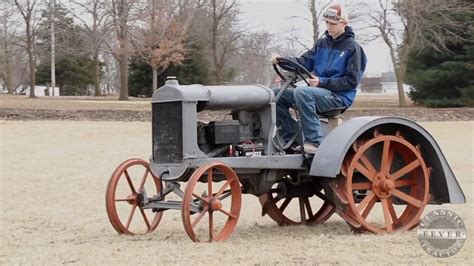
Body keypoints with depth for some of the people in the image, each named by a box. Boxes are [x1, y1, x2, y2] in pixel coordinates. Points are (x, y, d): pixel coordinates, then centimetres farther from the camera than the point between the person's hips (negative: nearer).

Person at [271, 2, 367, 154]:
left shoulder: (352, 48, -5)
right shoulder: (322, 43, 14)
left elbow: (352, 81, -11)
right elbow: (304, 62, 6)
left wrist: (322, 82, -20)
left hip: (339, 97, -7)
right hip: (319, 92, 7)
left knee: (302, 92, -34)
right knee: (278, 95, -5)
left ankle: (314, 141, -32)